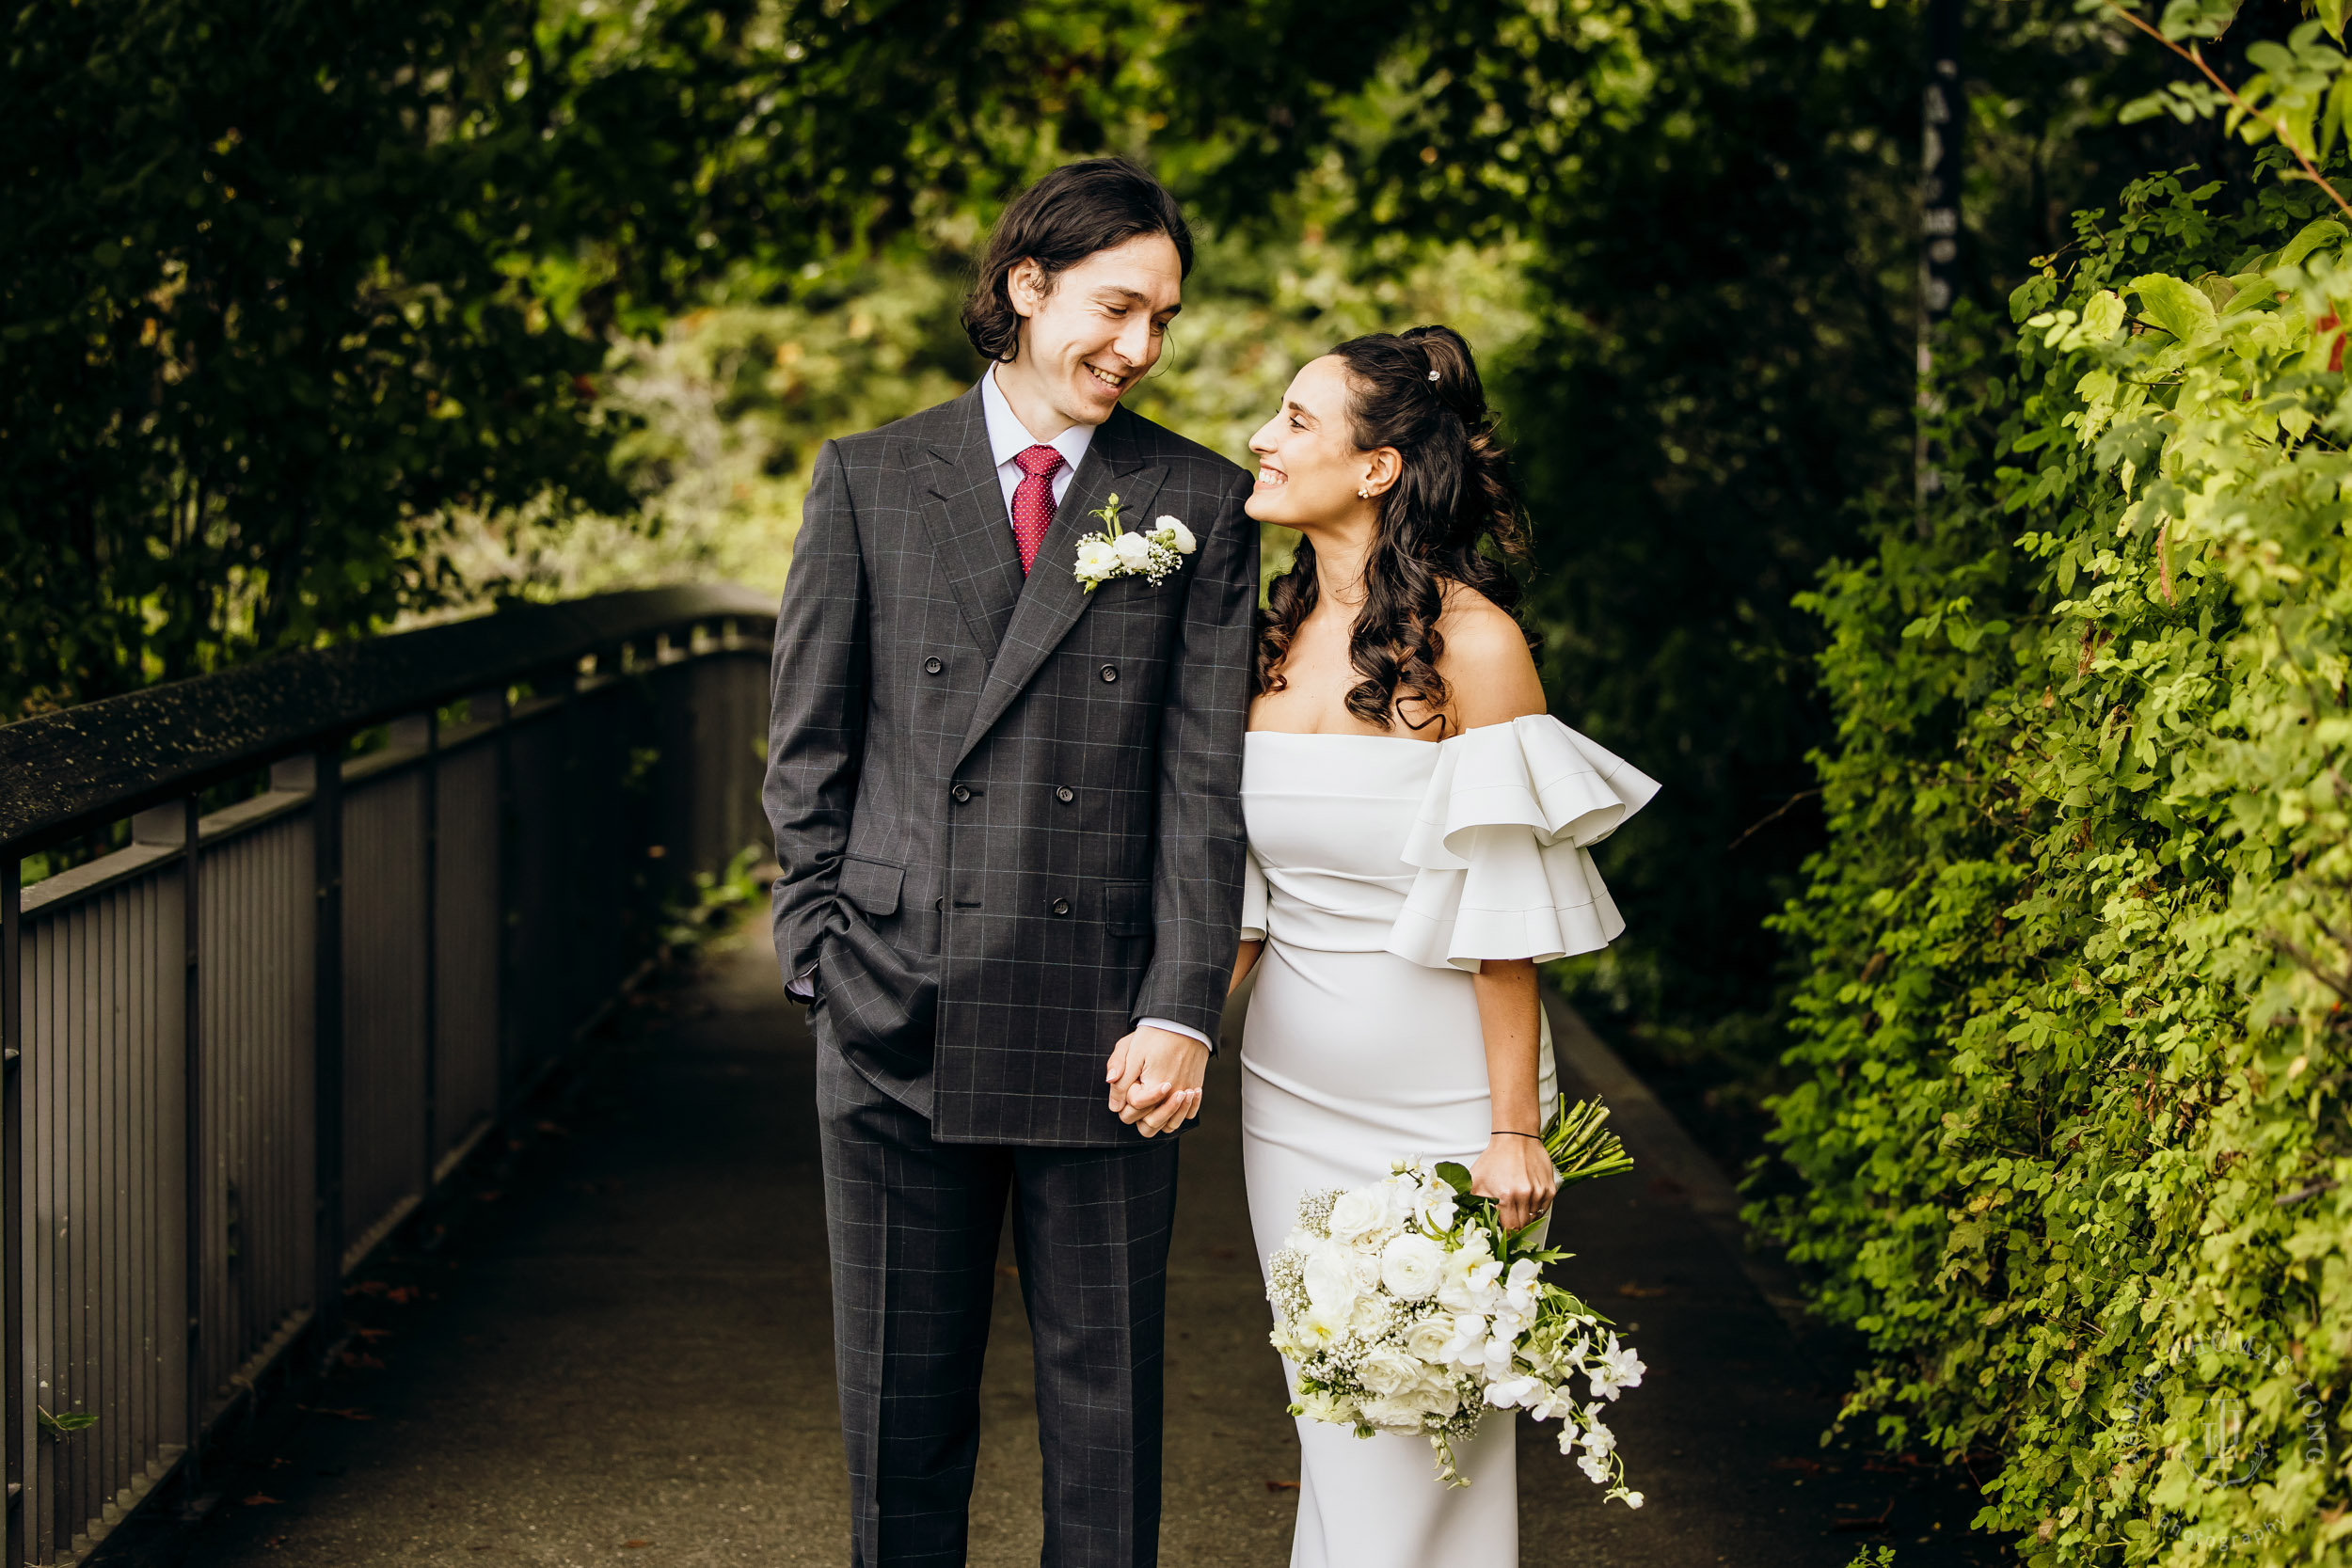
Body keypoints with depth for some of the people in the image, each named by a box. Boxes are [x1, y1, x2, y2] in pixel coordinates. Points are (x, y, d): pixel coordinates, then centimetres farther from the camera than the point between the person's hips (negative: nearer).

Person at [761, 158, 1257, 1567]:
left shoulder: (1201, 504, 4)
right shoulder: (869, 481, 6)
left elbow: (1206, 778, -2)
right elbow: (808, 750, 8)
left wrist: (1182, 1011, -9)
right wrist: (821, 960, -1)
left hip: (1101, 1030, -1)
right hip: (897, 1027, 1)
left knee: (1108, 1410, 7)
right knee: (901, 1400, 11)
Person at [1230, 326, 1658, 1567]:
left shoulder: (1471, 646, -13)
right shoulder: (1273, 634, 5)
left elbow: (1500, 918, -14)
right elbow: (1244, 891, 11)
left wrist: (1513, 1133, -14)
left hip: (1436, 1086, -5)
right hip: (1291, 1083, 6)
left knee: (1431, 1420, 2)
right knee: (1328, 1413, 12)